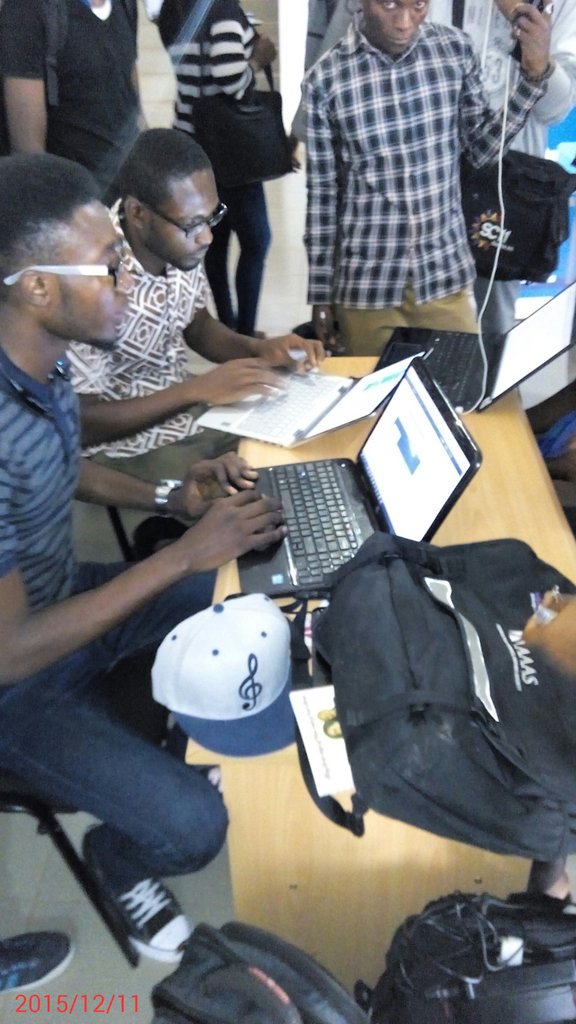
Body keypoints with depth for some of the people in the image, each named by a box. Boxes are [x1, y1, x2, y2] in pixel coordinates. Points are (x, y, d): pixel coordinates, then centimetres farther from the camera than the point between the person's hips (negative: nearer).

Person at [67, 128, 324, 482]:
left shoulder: (181, 245, -8)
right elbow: (78, 422, -22)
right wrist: (198, 389, -26)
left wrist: (260, 349, -8)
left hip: (194, 412, 7)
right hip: (132, 449, -6)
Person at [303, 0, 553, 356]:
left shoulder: (455, 48, -1)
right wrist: (320, 293, 1)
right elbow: (320, 194, -2)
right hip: (367, 285, -2)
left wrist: (534, 73, -8)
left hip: (446, 274, 3)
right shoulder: (324, 80, -8)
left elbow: (482, 148, 6)